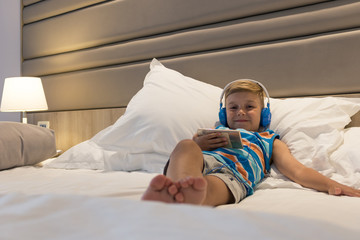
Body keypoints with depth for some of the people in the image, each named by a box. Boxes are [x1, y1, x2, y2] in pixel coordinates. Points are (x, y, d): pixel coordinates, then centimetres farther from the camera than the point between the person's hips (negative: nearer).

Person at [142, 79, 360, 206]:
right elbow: (188, 147, 28)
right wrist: (198, 145, 3)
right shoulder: (214, 132, 40)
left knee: (209, 187, -39)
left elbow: (298, 171, 22)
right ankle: (182, 184, -64)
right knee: (186, 145, -33)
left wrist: (332, 185, 3)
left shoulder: (270, 140, 36)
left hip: (235, 173, -2)